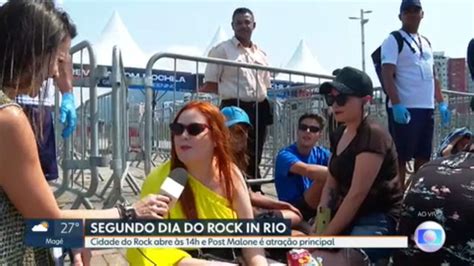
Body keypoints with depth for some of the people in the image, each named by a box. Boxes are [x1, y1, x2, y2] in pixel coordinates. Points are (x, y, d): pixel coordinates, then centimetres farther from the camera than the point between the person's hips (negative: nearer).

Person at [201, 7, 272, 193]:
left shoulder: (261, 54, 17)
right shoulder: (222, 50, 1)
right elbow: (208, 86, -2)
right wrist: (231, 90, -8)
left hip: (258, 110, 6)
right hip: (234, 110, -5)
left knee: (254, 159, 11)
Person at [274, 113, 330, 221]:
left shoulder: (321, 153, 6)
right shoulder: (285, 155, -17)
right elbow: (308, 170, -37)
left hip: (317, 206, 7)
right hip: (294, 209, -6)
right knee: (324, 179, -29)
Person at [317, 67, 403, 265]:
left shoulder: (373, 136, -19)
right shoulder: (339, 135, 8)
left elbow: (357, 193, -22)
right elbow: (331, 184, 8)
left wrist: (325, 236, -18)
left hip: (380, 219, -8)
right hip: (350, 215, 8)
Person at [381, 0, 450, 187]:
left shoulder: (426, 43, 19)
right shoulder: (393, 40, -3)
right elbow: (387, 75, -13)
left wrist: (441, 103, 15)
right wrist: (396, 105, -22)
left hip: (427, 108, 7)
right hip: (405, 109, -7)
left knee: (423, 156, 11)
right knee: (401, 157, -4)